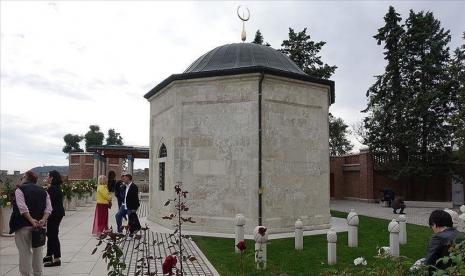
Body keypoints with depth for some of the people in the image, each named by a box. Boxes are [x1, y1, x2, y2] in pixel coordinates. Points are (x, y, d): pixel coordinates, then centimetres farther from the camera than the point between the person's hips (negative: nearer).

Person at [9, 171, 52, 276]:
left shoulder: (20, 189, -1)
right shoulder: (43, 191, 13)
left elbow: (22, 207, -17)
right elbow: (48, 208, 0)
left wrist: (31, 220, -18)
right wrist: (43, 220, -9)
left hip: (23, 225, -4)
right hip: (39, 225, 5)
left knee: (25, 252, 2)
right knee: (37, 251, 14)